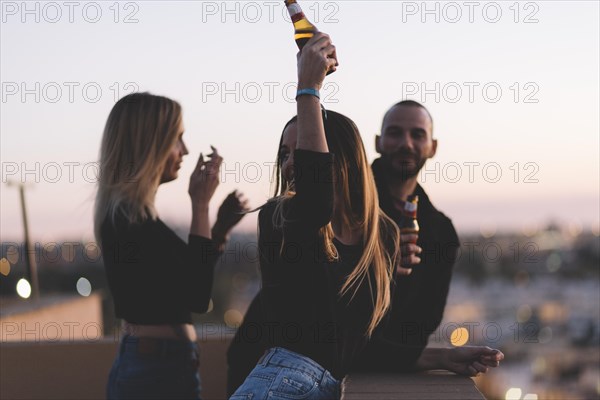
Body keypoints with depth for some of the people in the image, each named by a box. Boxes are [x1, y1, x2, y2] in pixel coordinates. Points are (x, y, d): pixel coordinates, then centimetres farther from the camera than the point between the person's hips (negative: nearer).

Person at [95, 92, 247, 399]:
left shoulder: (120, 213, 11)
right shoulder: (132, 218, -18)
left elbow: (185, 285, 18)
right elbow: (197, 296, -17)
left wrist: (220, 227, 8)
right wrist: (200, 204, -13)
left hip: (141, 365, 10)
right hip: (161, 373, -10)